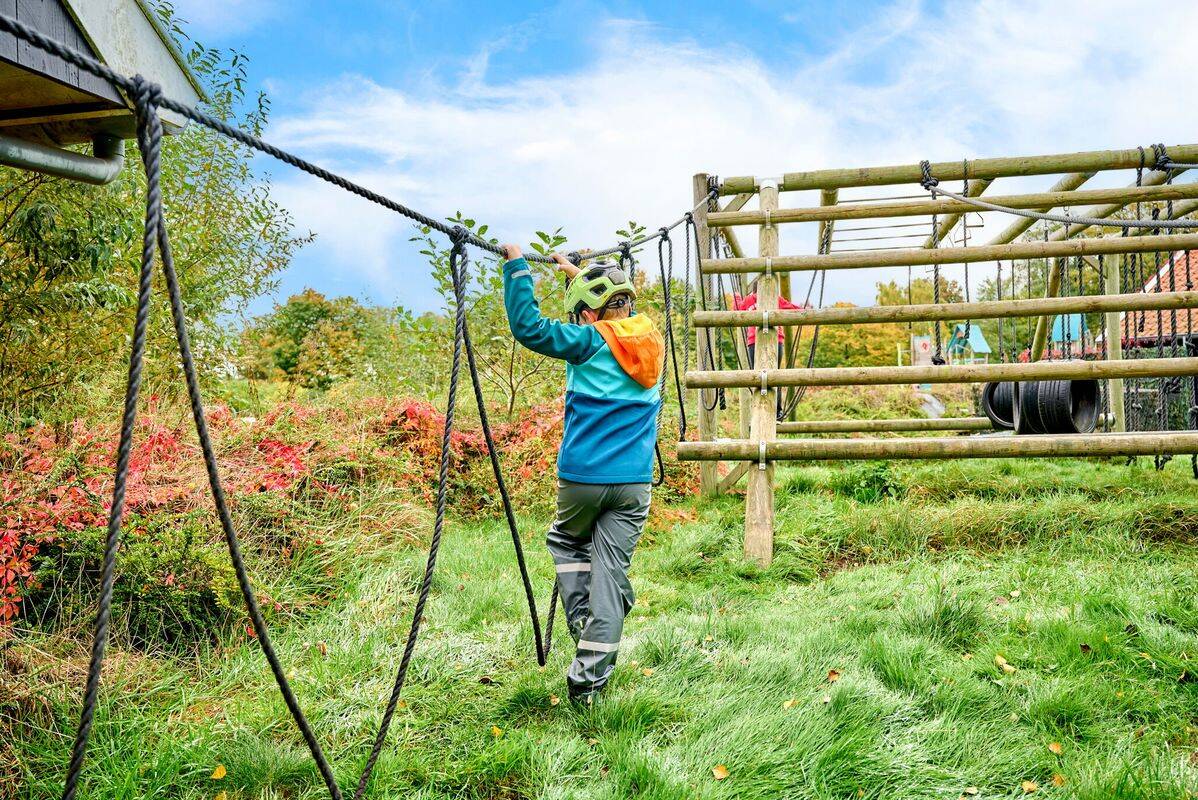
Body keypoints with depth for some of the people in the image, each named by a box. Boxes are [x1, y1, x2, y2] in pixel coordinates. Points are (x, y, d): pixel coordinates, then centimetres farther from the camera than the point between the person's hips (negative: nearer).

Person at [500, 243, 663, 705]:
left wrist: (517, 267, -6)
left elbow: (529, 327, -15)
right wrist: (581, 275, 33)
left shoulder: (591, 341, -10)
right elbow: (619, 316, 28)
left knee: (566, 541, 26)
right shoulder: (651, 339, 8)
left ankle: (583, 621, 14)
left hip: (583, 477, -4)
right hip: (634, 482, 4)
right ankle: (590, 679, 7)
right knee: (610, 570, 5)